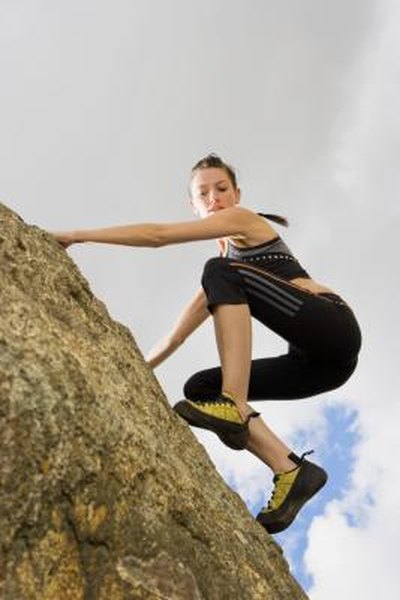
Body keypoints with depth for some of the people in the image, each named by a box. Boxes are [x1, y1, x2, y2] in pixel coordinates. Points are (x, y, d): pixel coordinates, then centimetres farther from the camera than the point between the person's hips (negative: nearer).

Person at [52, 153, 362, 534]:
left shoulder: (244, 219, 2)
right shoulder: (227, 256, 25)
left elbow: (160, 235, -7)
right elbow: (185, 325, 23)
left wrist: (79, 235, -6)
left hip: (331, 324, -8)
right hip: (314, 359, 8)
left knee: (222, 273, -22)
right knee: (200, 388, 1)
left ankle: (236, 407, -30)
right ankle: (290, 471, -9)